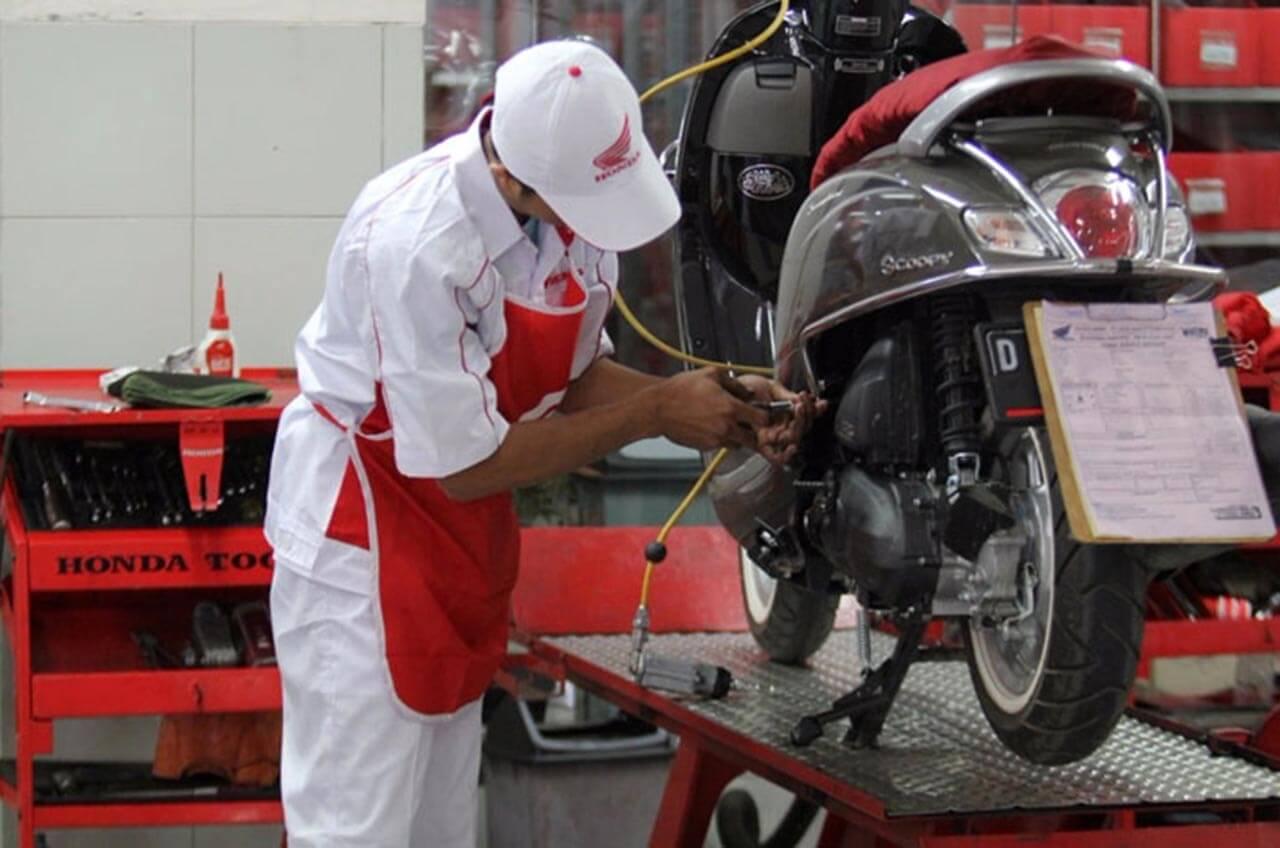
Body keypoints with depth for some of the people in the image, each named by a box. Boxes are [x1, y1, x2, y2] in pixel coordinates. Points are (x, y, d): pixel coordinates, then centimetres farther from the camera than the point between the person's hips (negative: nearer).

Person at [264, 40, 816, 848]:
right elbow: (466, 467, -25)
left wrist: (720, 409, -12)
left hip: (469, 538, 8)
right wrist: (656, 412, -21)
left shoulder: (579, 198, -9)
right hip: (363, 526, -8)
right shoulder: (417, 242, -32)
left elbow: (576, 378, 4)